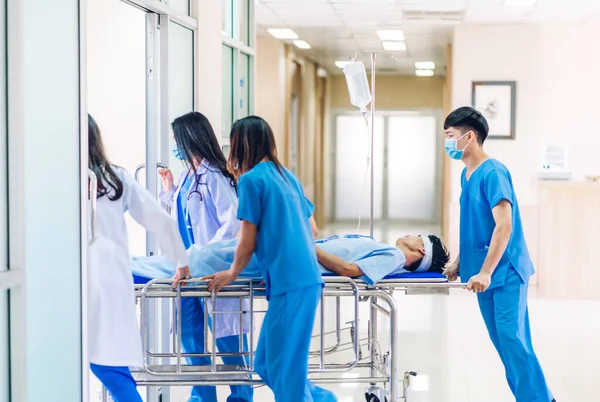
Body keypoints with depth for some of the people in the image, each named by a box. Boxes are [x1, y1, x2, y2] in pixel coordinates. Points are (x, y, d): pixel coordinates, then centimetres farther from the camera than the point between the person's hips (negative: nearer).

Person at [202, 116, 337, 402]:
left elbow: (248, 241, -2)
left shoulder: (251, 179, -6)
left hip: (289, 282, -8)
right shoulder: (288, 176, 17)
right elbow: (310, 227, 23)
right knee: (269, 364, 14)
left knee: (283, 370, -2)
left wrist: (232, 273, 15)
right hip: (307, 277, 8)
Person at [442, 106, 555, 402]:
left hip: (505, 272, -9)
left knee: (513, 339, -10)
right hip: (483, 272, 9)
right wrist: (459, 263, 16)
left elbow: (504, 226, -22)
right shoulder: (466, 175, 11)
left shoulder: (493, 173, -16)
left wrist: (485, 272, -26)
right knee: (502, 341, 10)